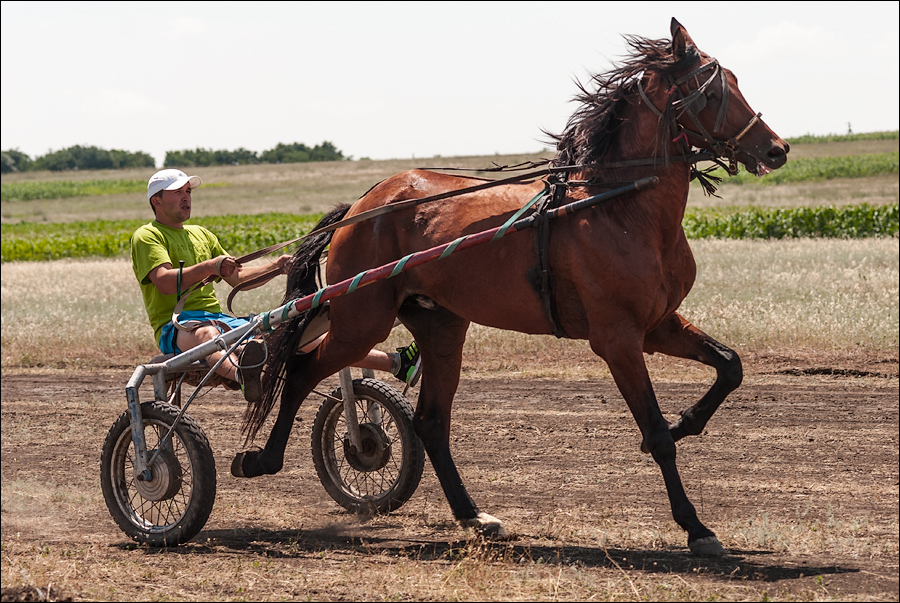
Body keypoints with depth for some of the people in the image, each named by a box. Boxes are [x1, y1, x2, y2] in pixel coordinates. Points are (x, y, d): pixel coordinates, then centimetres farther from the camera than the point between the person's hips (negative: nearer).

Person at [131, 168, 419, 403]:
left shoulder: (200, 234, 27)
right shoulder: (147, 237, 2)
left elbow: (236, 277, 25)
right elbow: (165, 282, -15)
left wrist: (276, 267, 9)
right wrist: (208, 266, -28)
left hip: (220, 318, 7)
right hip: (176, 325, -7)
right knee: (206, 334, -44)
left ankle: (397, 363, -20)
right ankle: (244, 377, -81)